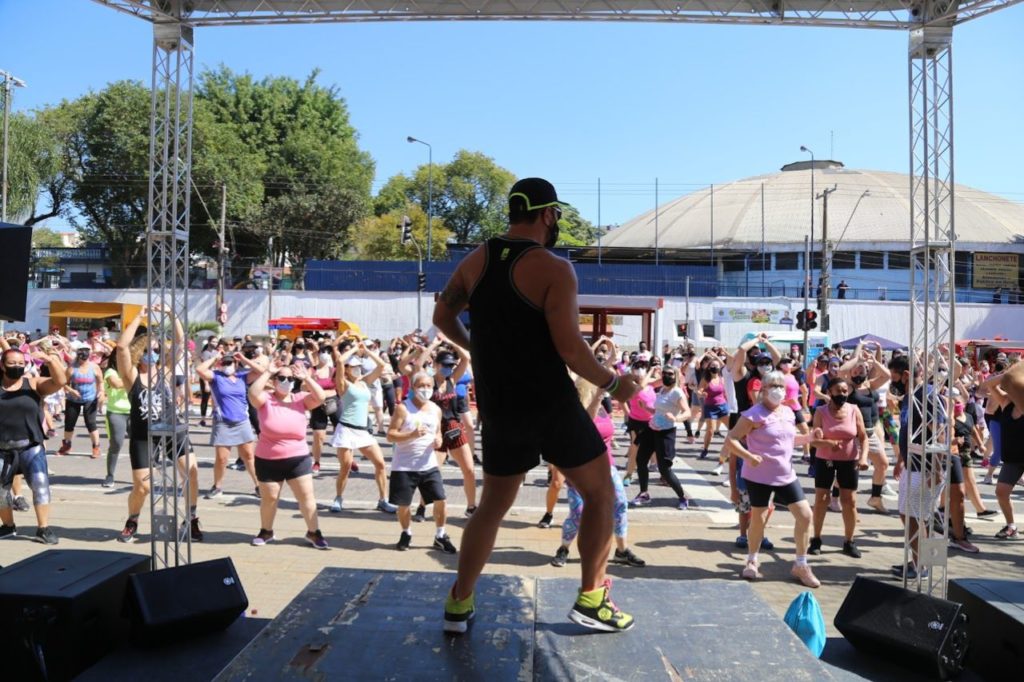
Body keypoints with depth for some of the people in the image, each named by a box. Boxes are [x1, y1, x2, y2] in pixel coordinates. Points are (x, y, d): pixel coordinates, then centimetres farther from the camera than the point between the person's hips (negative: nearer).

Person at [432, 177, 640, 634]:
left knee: (492, 506, 20)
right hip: (550, 406, -6)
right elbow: (569, 348, -19)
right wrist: (612, 384, -4)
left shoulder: (475, 261, 5)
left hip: (498, 409, 6)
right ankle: (590, 599, 17)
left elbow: (442, 316, 14)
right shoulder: (553, 269, -13)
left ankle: (459, 603, 23)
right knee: (600, 494, 14)